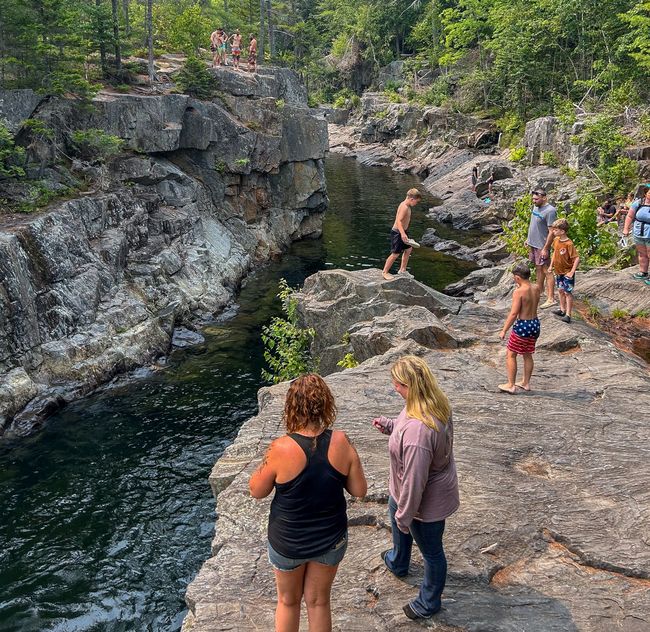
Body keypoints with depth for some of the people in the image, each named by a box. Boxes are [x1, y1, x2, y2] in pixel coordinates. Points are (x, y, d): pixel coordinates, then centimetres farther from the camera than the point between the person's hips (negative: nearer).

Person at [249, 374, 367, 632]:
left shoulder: (282, 448, -27)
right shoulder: (341, 442, -20)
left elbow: (256, 491, -11)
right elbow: (360, 490, -9)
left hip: (288, 542, -2)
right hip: (331, 540, 2)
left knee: (288, 601, 25)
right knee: (319, 602, 24)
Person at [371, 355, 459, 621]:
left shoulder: (417, 431, -43)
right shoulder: (436, 403, -15)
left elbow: (414, 481, -33)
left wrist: (404, 514, -18)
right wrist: (389, 425, -1)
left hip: (427, 501, -9)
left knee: (431, 551, 18)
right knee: (396, 517, 36)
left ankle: (429, 603, 46)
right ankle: (397, 562, 66)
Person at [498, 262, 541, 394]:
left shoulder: (519, 291, -20)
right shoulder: (537, 288, 1)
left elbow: (513, 314, -21)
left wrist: (504, 330, -13)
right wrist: (520, 287, 14)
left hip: (522, 325, -8)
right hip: (535, 323, 8)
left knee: (510, 354, 6)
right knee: (527, 355, 21)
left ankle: (511, 385, 10)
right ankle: (526, 383, 31)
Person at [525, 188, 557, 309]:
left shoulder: (550, 211, -19)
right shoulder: (536, 207, 7)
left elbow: (551, 231, -20)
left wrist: (545, 249, -21)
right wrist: (528, 239, 20)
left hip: (541, 246, -8)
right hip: (532, 244, 8)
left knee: (546, 270, -5)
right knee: (538, 268, 20)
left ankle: (551, 298, -2)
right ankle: (539, 289, 35)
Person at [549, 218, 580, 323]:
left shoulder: (568, 244, -25)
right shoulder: (556, 240, -2)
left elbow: (577, 258, -25)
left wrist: (572, 272, -25)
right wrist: (551, 265, 13)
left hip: (567, 272, -8)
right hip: (559, 271, 8)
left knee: (568, 292, -2)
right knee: (560, 290, 20)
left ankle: (568, 315, 2)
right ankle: (562, 310, 35)